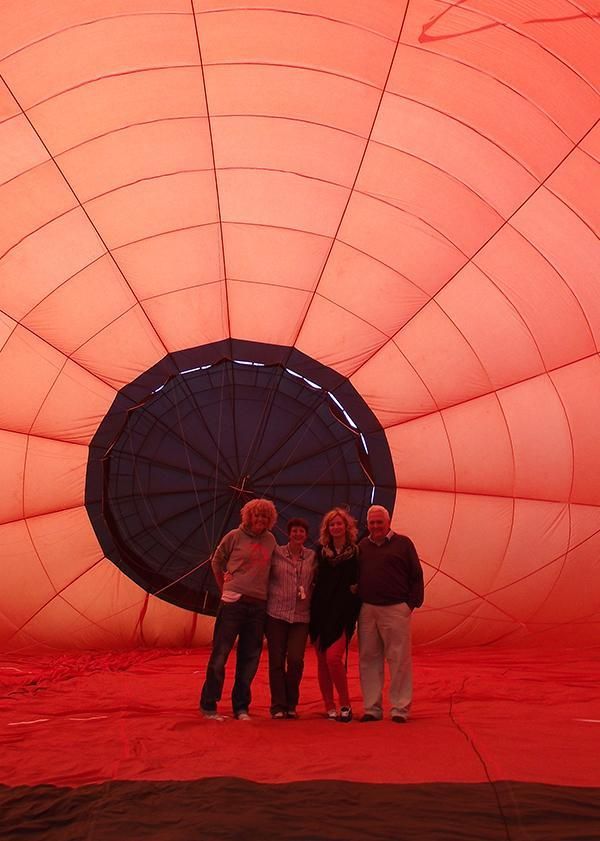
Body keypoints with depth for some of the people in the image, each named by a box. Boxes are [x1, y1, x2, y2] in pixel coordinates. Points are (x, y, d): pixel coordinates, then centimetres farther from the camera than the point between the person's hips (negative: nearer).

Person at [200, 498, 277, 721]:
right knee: (220, 654, -2)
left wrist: (262, 590, 8)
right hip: (233, 602, -4)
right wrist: (225, 587, 7)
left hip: (258, 604, 4)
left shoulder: (270, 540, 10)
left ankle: (241, 707, 17)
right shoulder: (235, 536, -1)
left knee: (250, 658, 7)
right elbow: (216, 561, 10)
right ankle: (208, 705, 6)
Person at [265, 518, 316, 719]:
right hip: (276, 613, -1)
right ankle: (278, 706, 12)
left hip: (301, 616, 1)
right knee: (276, 661, 1)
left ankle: (291, 705, 12)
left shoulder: (312, 557, 6)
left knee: (296, 660, -6)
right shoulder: (276, 553, 3)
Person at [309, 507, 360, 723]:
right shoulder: (321, 551, 9)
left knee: (333, 657, -17)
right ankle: (329, 707, 14)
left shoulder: (356, 552, 1)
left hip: (343, 613, -4)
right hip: (321, 611, 4)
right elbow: (314, 579, 13)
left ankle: (345, 705, -1)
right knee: (322, 662, 5)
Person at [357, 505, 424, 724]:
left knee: (399, 660, -2)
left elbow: (416, 576, 4)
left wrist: (412, 603, -4)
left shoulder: (402, 543, 4)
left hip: (395, 609, -3)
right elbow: (354, 577, 18)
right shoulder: (362, 546, 13)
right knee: (369, 660, 6)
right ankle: (372, 708, 14)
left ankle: (400, 709, 6)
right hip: (367, 610, 4)